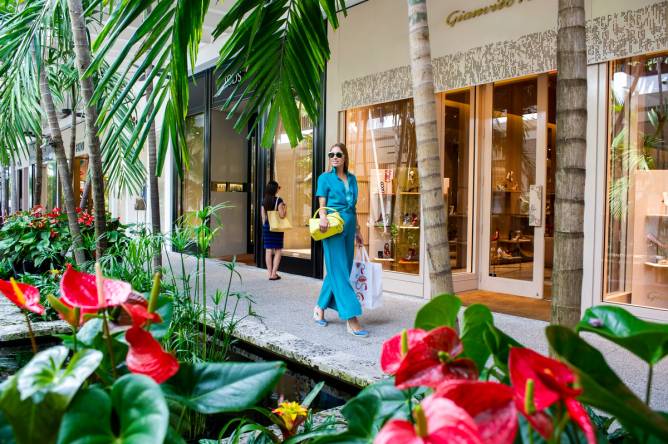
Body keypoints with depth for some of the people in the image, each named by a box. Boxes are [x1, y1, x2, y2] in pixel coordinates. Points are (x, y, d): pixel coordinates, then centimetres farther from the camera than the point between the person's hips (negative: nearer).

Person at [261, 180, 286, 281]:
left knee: (268, 250, 7)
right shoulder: (278, 200, -11)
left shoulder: (264, 201, 5)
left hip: (266, 227, 5)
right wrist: (285, 208, 3)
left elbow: (263, 216, 9)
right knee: (278, 251, 3)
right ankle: (274, 273, -1)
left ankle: (270, 273, 10)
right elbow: (282, 215, -15)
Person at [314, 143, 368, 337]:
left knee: (337, 270, 9)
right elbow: (322, 205, -2)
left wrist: (357, 230, 19)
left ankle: (320, 308, 24)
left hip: (349, 226, 6)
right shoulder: (325, 178, 3)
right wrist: (323, 218, -24)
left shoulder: (352, 179, 16)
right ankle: (351, 319, -11)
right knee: (339, 271, -8)